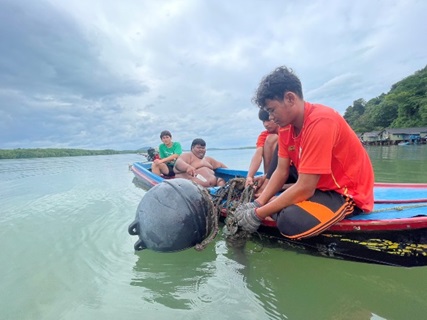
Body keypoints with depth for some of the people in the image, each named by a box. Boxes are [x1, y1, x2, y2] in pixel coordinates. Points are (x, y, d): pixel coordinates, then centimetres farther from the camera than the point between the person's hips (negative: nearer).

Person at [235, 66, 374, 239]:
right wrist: (257, 203, -14)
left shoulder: (320, 122, -28)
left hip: (348, 192, -7)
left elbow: (305, 188, -30)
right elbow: (281, 171, -1)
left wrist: (258, 214, -23)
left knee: (291, 221, -31)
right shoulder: (286, 125, -2)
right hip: (320, 187, 8)